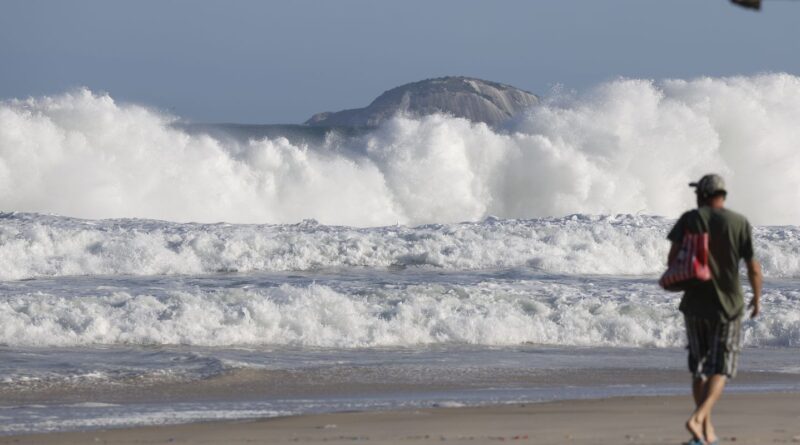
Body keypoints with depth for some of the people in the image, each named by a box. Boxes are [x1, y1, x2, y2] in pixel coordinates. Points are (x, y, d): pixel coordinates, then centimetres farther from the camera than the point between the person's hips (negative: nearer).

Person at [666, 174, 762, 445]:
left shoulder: (689, 219, -4)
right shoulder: (740, 223, -6)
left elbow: (672, 258, -10)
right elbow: (753, 268, -5)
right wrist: (757, 298, 11)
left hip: (695, 303, 2)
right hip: (727, 305, -2)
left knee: (700, 367, 15)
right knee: (720, 369, 3)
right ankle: (698, 418, -21)